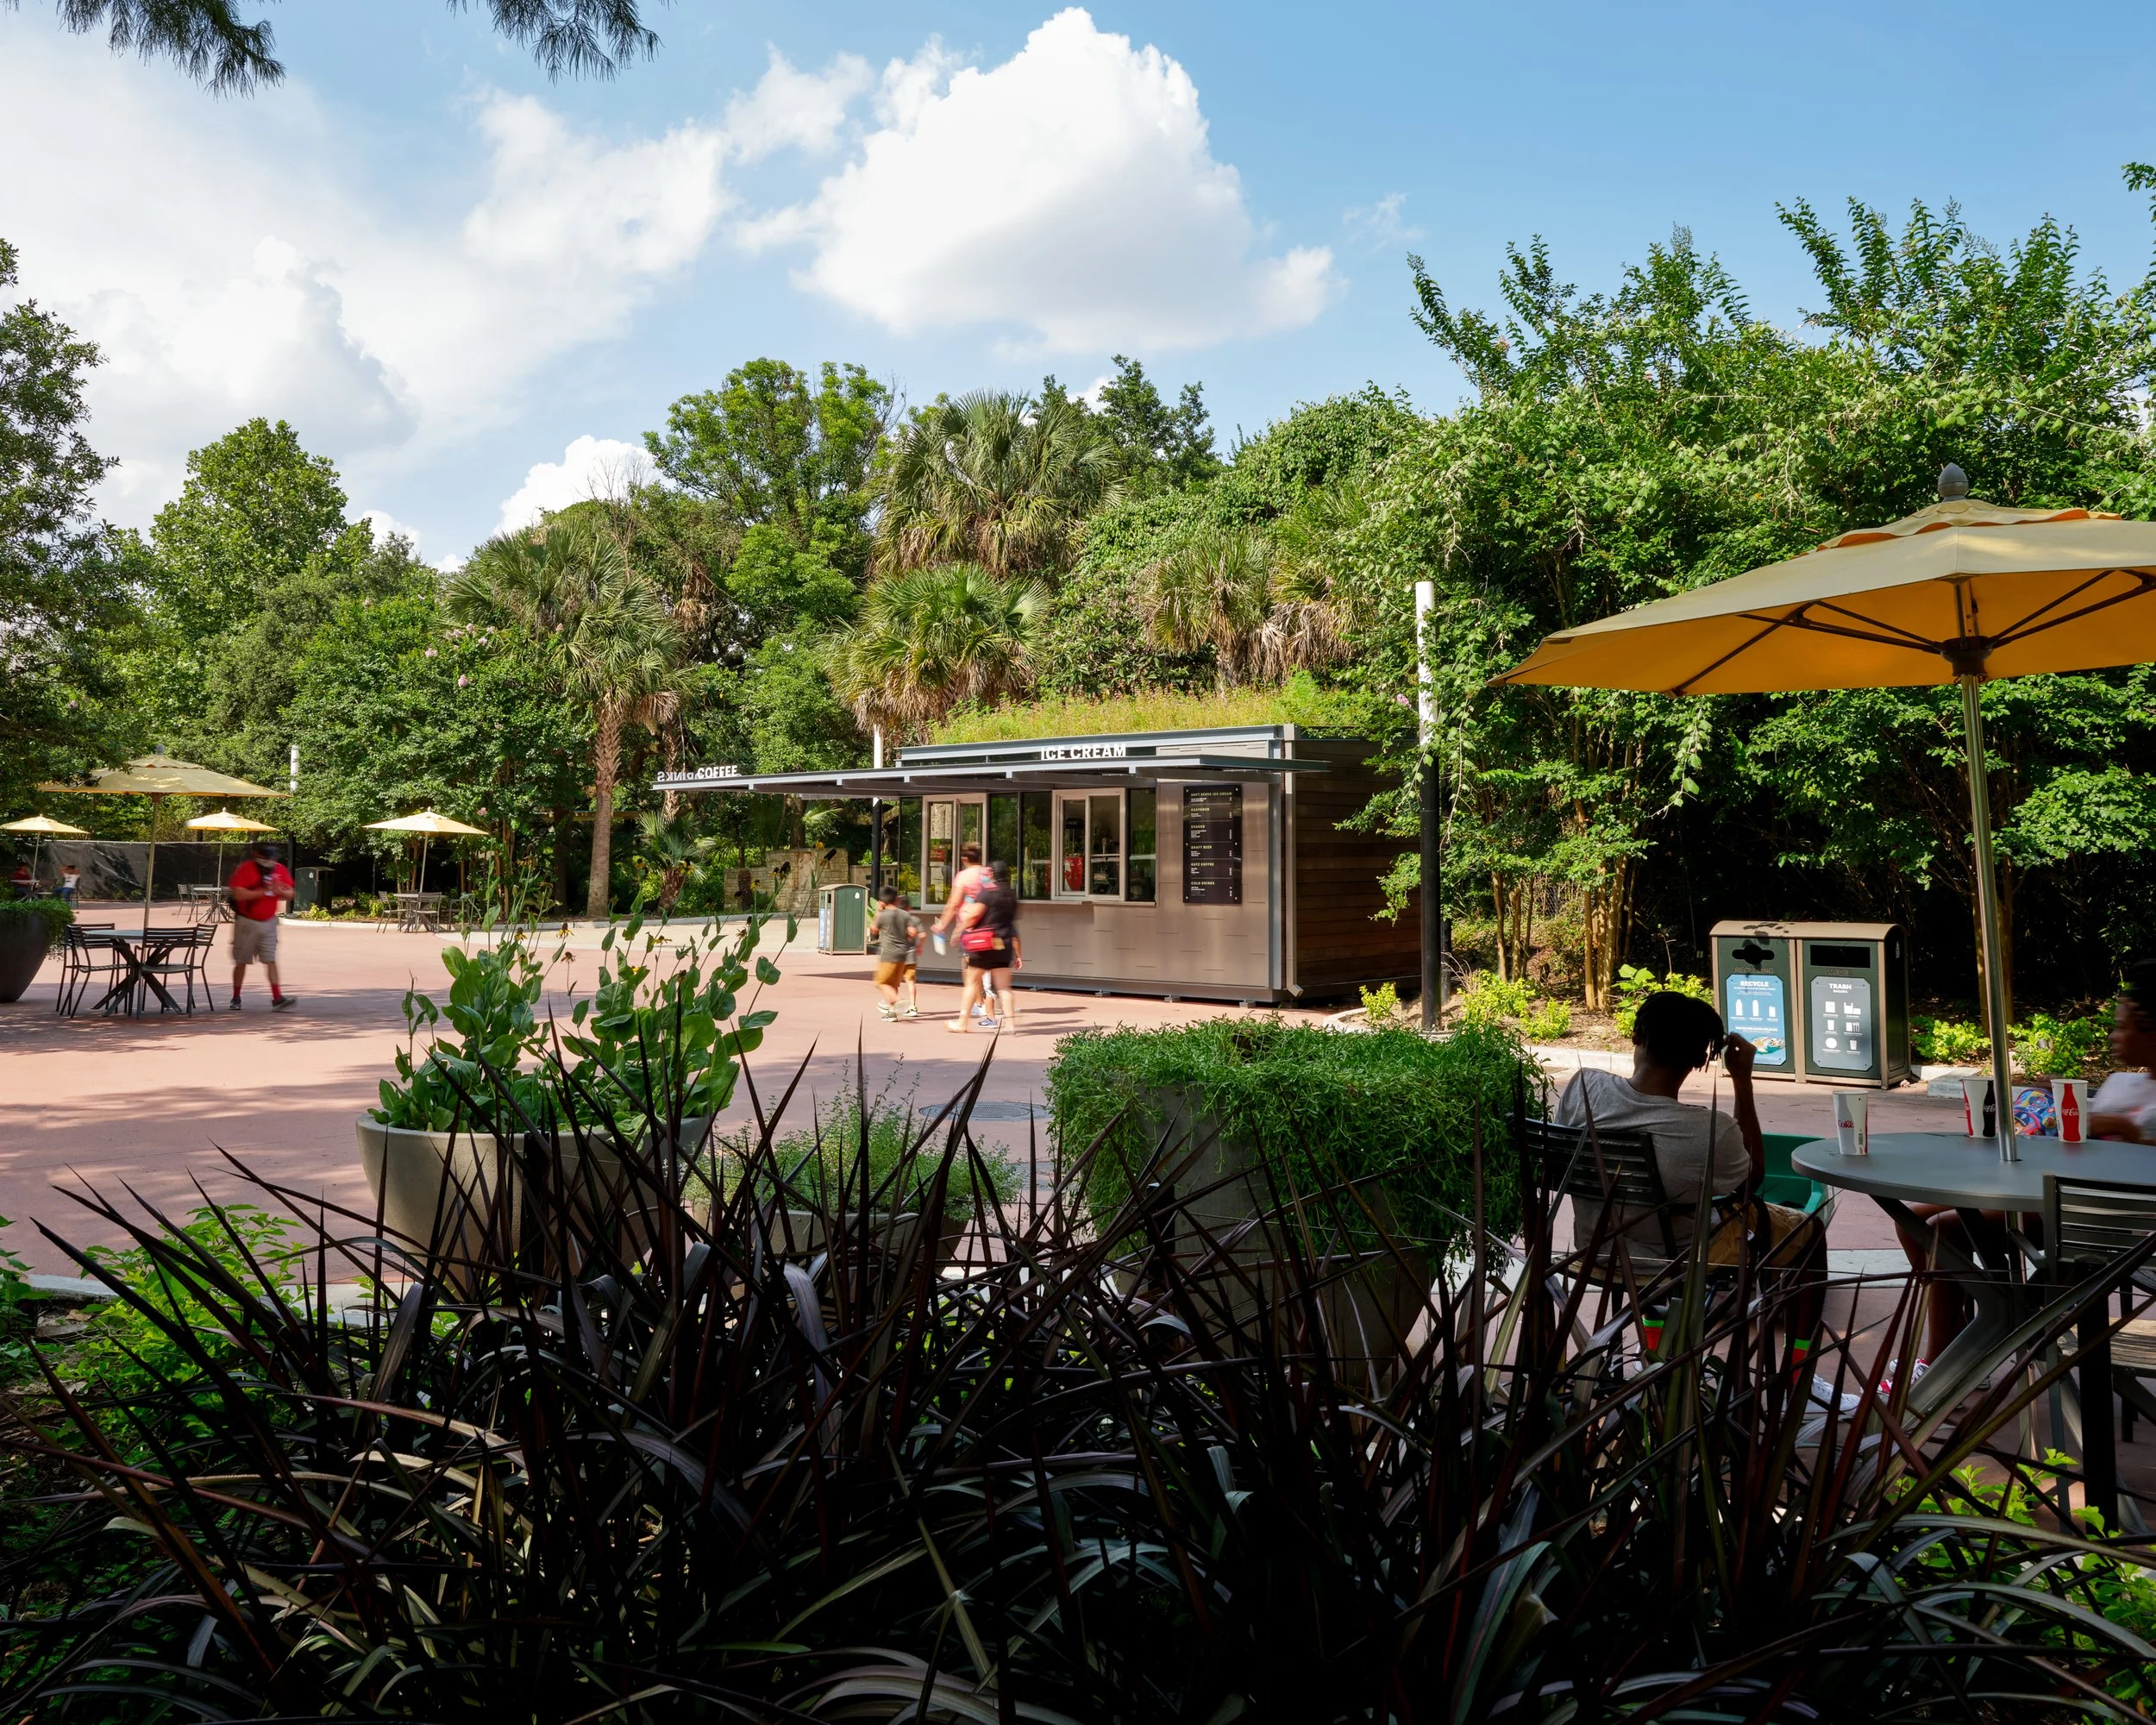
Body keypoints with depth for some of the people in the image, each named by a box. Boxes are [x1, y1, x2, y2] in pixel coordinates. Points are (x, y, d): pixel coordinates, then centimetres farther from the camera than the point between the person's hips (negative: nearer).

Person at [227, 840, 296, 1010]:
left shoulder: (281, 870, 4)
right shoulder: (245, 869, -11)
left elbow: (290, 895, 5)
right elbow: (238, 894, -21)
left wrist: (280, 891, -17)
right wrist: (265, 891, -23)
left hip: (268, 922, 3)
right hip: (247, 922, -3)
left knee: (271, 960, -4)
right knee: (241, 962, 7)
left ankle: (277, 998, -12)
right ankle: (236, 998, 20)